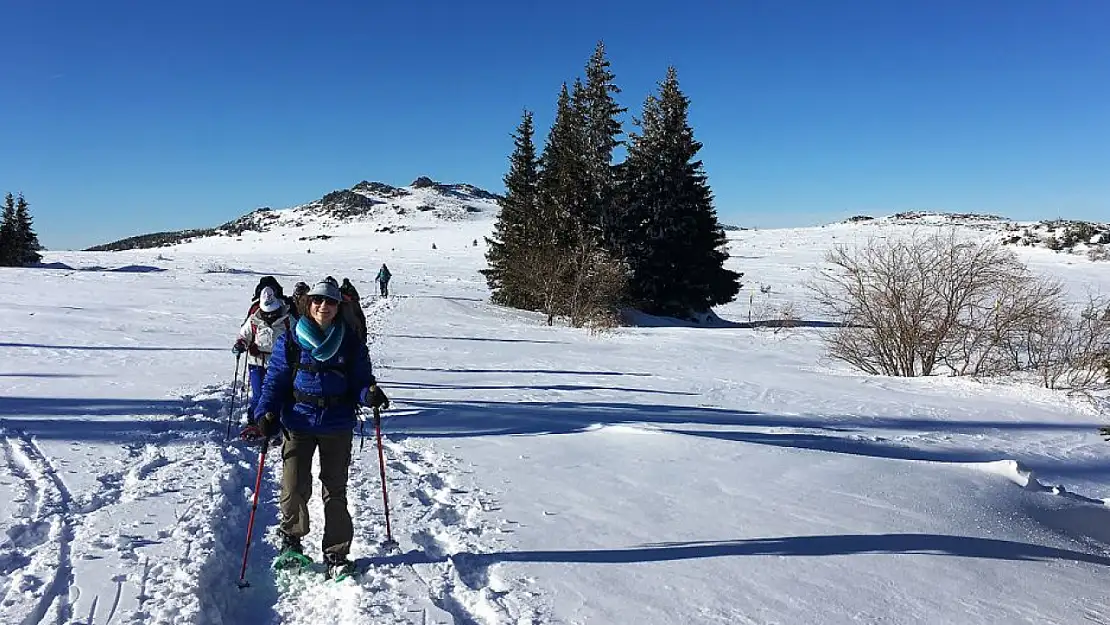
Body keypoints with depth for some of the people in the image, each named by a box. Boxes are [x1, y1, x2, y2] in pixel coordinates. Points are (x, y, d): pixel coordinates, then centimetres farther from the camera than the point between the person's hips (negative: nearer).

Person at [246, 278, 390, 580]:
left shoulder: (350, 343, 2)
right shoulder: (289, 341, 1)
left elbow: (361, 381, 5)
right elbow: (275, 381, 4)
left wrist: (370, 394, -17)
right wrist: (266, 414, -9)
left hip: (338, 425, 1)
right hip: (298, 423, 0)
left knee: (335, 491, 6)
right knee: (294, 489, -5)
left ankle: (336, 554, 20)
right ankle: (291, 540, 24)